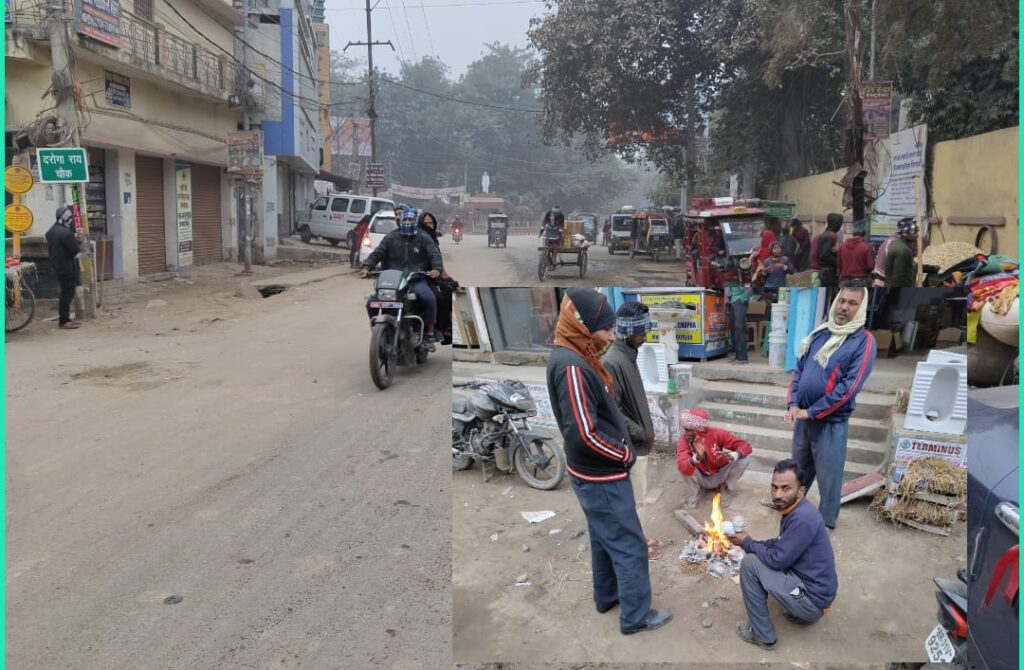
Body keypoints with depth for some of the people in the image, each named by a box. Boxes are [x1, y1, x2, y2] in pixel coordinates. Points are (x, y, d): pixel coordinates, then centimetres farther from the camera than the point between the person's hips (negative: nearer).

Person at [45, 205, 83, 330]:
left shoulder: (51, 231, 11)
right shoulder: (66, 233, -20)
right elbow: (75, 250, -19)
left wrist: (74, 238, 9)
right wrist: (78, 243, 2)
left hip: (57, 267, 10)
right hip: (67, 268, -10)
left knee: (65, 292, 17)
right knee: (68, 293, -5)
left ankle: (64, 318, 22)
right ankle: (64, 321, -4)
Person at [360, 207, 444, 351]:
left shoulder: (424, 238, 11)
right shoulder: (391, 237, 14)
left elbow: (435, 254, -1)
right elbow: (377, 253, 7)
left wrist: (436, 268, -22)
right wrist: (366, 266, -10)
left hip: (416, 280, -2)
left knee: (429, 298, -32)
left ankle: (429, 334, -16)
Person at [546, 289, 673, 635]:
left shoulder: (571, 357, 4)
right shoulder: (571, 366, -27)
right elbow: (584, 434, -31)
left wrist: (621, 450, 5)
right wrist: (626, 455, -15)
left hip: (593, 475, 9)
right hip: (602, 478, -9)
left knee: (604, 539, 24)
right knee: (630, 546, 5)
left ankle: (607, 596, 40)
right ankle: (636, 616, 19)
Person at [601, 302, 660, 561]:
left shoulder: (629, 355, 6)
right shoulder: (612, 362, -25)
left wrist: (645, 432, 13)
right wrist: (641, 434, -20)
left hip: (639, 443, 9)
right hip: (631, 446, -9)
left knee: (638, 497, 22)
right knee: (634, 500, 6)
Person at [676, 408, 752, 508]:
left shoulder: (716, 434, -24)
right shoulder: (684, 441, -24)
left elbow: (746, 446, -23)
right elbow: (684, 469, -39)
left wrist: (733, 456, -45)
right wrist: (697, 457, -59)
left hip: (720, 476, 1)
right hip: (702, 480, -1)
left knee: (744, 458, -23)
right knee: (683, 465, -31)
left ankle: (727, 489, 2)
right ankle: (695, 492, -1)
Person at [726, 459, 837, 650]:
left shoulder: (803, 518, -27)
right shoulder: (795, 509, 3)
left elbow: (777, 559, -23)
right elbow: (779, 544, 17)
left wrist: (747, 543, -8)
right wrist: (751, 543, 2)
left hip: (813, 598, -10)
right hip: (812, 584, 10)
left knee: (749, 563, -15)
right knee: (759, 555, 21)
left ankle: (763, 635, -1)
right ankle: (798, 611, 18)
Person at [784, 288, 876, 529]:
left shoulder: (864, 341, -12)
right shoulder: (819, 333, 6)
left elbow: (849, 387, -19)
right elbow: (799, 369, 10)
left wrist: (812, 412, -18)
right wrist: (793, 403, -4)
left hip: (831, 421, -5)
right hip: (803, 416, 5)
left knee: (828, 478, 7)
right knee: (799, 470, 22)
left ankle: (826, 525, 23)